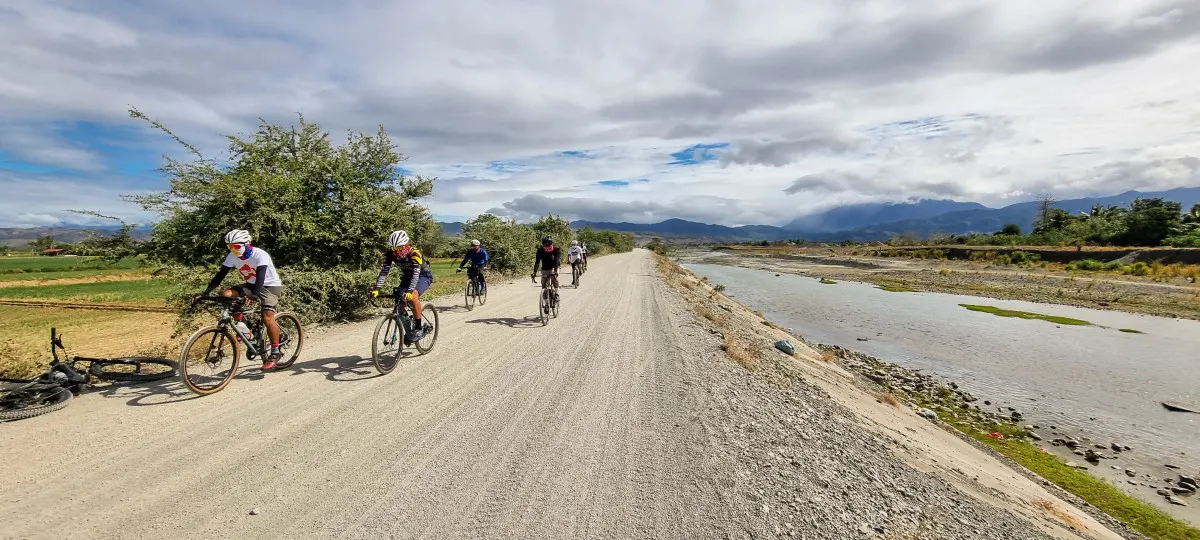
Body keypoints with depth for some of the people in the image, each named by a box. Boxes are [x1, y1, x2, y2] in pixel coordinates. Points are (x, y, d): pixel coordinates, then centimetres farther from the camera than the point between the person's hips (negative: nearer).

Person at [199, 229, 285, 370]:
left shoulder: (260, 254, -24)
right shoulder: (232, 256, -6)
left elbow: (260, 275, -36)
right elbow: (221, 274, -7)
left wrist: (254, 295, -50)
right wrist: (206, 293, -17)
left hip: (270, 286, -7)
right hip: (251, 285, 7)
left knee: (267, 318, -19)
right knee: (225, 294, -17)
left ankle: (275, 353, -6)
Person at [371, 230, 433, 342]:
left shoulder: (414, 253, -33)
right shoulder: (391, 254, -18)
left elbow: (416, 273, -42)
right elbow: (384, 271, -22)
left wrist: (409, 291, -54)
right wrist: (377, 289, -34)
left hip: (423, 275, -6)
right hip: (408, 275, 6)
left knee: (413, 296, -30)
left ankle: (419, 329, -19)